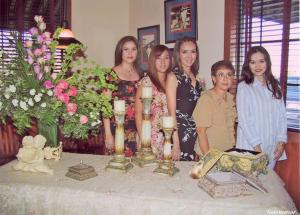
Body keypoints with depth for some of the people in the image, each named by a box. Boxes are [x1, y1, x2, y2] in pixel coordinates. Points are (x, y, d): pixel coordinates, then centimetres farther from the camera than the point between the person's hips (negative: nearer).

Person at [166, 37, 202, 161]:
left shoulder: (195, 77, 10)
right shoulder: (173, 76, -9)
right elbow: (172, 112, -13)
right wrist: (175, 143, -16)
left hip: (195, 134, 7)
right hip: (179, 132, -6)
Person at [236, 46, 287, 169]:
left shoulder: (275, 87, 8)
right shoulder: (244, 87, -6)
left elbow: (281, 115, 7)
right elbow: (244, 119, -9)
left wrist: (281, 142, -1)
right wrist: (256, 145, -12)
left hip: (272, 146, 4)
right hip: (251, 147, -4)